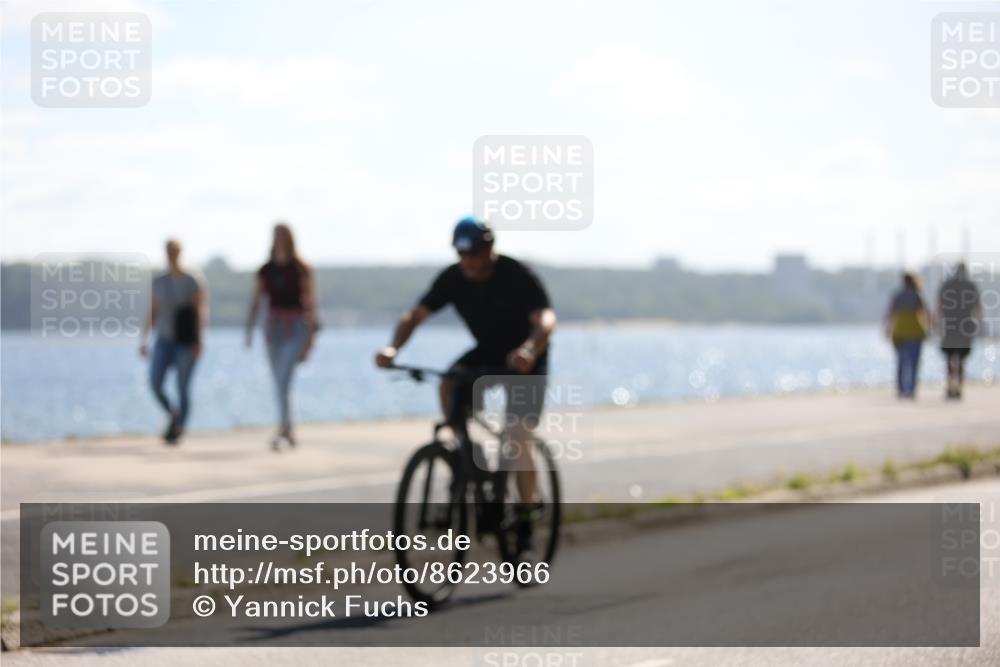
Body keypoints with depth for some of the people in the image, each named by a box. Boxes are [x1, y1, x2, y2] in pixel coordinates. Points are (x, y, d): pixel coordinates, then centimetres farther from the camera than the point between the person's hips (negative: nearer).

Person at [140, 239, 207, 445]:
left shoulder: (194, 281, -4)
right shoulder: (158, 282, 9)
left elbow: (202, 311, -10)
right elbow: (152, 314, 12)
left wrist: (199, 339, -21)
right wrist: (143, 340, 5)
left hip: (187, 341, -3)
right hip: (164, 340, 3)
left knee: (182, 387, -5)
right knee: (155, 383, -13)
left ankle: (179, 429, 9)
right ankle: (172, 415, 13)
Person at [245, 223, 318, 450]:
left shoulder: (301, 269, -2)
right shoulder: (266, 270, 9)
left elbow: (309, 302, -4)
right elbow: (255, 301, 8)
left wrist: (310, 335, -9)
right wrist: (249, 330, 0)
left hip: (296, 328, -5)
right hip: (273, 327, 5)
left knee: (283, 378, -19)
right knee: (280, 381, 10)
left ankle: (283, 430, -25)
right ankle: (288, 430, 21)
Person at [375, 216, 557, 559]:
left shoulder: (517, 275, -24)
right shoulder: (452, 278, -12)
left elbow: (546, 319, -37)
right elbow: (415, 315, -15)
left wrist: (529, 350, -58)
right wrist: (393, 347, -35)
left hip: (525, 360, -5)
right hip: (486, 354, 5)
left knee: (518, 441, -15)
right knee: (449, 385, -27)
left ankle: (524, 529, -3)